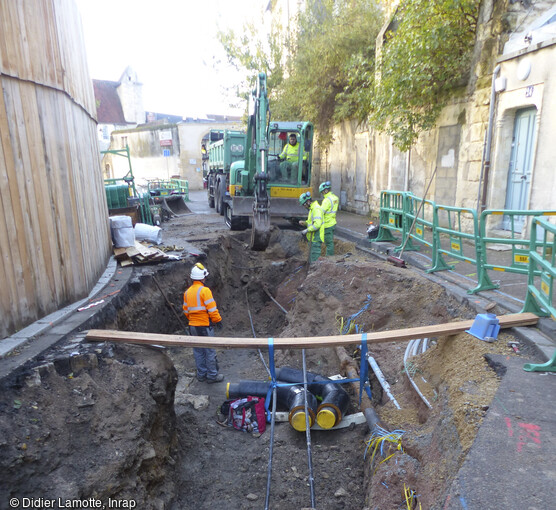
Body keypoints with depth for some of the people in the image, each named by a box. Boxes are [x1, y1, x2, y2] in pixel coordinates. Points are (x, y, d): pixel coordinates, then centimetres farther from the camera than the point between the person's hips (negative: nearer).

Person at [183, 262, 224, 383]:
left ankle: (201, 374, 25)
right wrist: (218, 320, -5)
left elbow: (186, 310, 13)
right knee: (210, 351, 3)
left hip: (193, 326, 7)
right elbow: (212, 309, -16)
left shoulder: (187, 292, 7)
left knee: (198, 351, 15)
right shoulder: (204, 290, -15)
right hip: (205, 326, -7)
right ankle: (212, 375, 11)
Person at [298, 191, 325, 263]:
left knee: (315, 258, -7)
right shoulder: (312, 208, 15)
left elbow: (317, 224, -27)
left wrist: (307, 230, -20)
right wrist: (304, 223, 7)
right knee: (311, 257, 18)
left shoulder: (316, 209, -18)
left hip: (316, 238, -11)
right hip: (312, 238, 11)